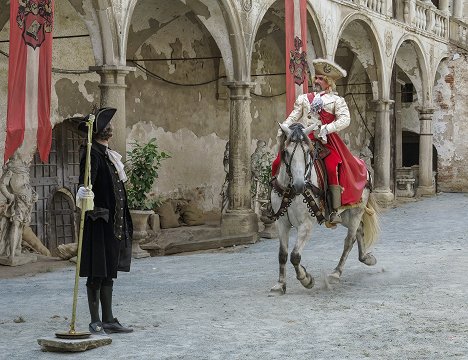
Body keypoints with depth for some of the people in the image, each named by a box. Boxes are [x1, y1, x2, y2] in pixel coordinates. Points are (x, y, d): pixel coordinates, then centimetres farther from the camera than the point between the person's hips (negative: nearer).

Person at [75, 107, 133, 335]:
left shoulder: (109, 155, 15)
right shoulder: (93, 154, -12)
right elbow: (87, 177, -30)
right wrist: (83, 190, -53)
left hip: (114, 222, 9)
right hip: (99, 222, -9)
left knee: (109, 272, 13)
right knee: (97, 273, -3)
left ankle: (108, 320, 19)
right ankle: (95, 322, 3)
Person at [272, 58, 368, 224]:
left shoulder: (336, 100, 11)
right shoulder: (304, 98, 22)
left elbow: (345, 119, -4)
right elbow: (294, 116, 16)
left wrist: (327, 129, -18)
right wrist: (283, 129, -3)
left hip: (325, 141, -4)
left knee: (333, 167, -28)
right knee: (282, 161, -15)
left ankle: (336, 210, -28)